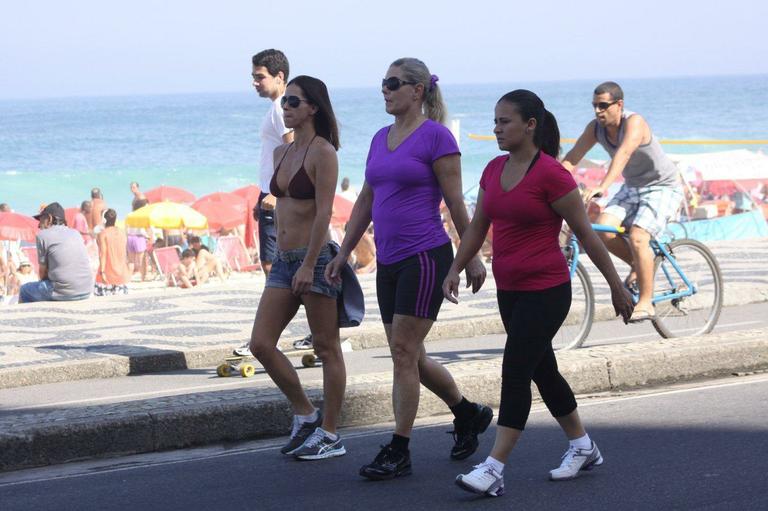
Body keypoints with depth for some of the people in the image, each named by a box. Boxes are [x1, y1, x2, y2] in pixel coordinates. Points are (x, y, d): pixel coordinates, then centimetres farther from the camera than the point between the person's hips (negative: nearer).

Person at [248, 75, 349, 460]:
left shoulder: (322, 152, -10)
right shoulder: (281, 153, 14)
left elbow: (324, 212, -15)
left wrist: (308, 265, -20)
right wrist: (284, 258, 19)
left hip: (315, 258, -8)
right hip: (284, 259, 8)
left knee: (327, 348, 1)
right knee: (261, 345, 2)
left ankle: (329, 435, 8)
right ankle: (305, 414, 17)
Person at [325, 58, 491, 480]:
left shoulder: (435, 136, -8)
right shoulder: (381, 138, 13)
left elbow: (455, 202, -8)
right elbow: (365, 201, 18)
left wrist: (471, 257, -7)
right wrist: (343, 253, 16)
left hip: (426, 256, -8)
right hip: (389, 262, 8)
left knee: (404, 351, -8)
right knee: (409, 355, 11)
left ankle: (398, 452, -2)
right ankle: (468, 413, 32)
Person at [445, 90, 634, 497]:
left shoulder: (550, 174, -15)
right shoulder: (494, 170, 7)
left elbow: (585, 233, -10)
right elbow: (478, 226, 16)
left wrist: (616, 286, -5)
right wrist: (455, 269, 4)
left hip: (546, 291, -8)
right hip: (509, 291, 8)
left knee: (515, 374, -12)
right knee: (542, 371, 16)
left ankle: (493, 469, -12)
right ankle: (582, 448, 32)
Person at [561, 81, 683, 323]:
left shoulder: (634, 122, -27)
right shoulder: (595, 128, -7)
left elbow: (623, 153, -44)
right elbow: (571, 159, -9)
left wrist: (603, 187, -58)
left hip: (663, 188, -7)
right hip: (632, 188, 7)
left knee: (637, 237, -26)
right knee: (602, 229, -17)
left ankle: (646, 303, -14)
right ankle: (639, 266, 9)